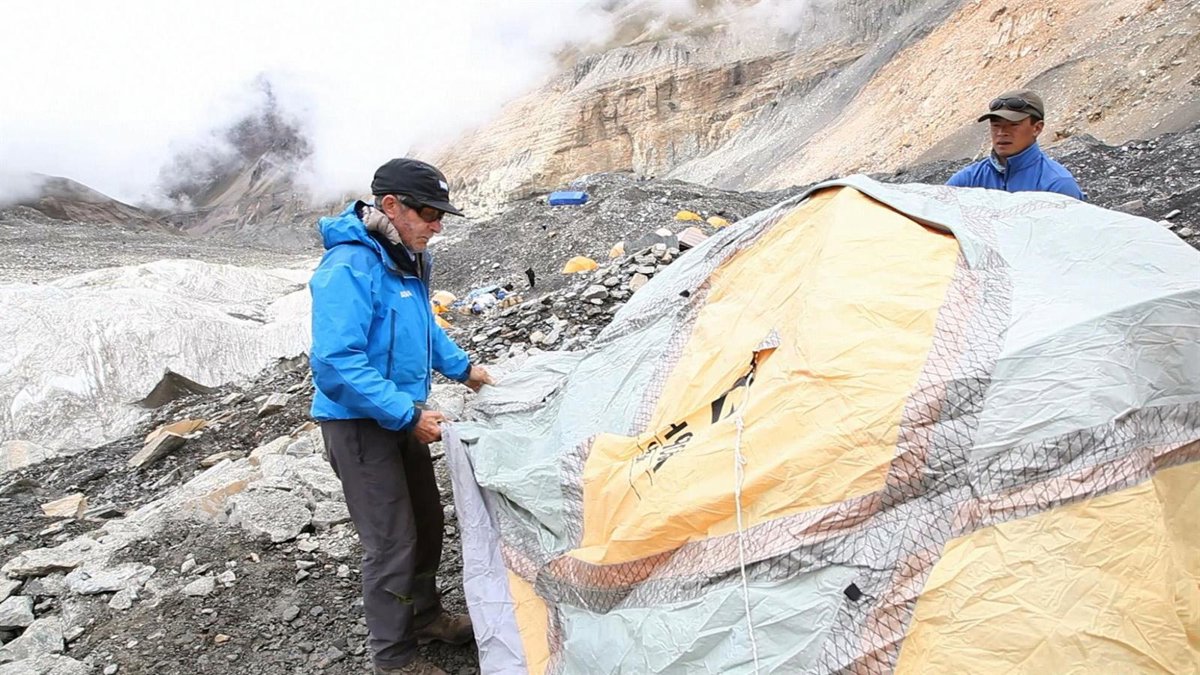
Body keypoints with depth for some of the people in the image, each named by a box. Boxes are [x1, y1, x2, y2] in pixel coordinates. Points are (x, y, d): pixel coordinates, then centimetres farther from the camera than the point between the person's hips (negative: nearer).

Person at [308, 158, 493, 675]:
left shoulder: (407, 258, 4)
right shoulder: (349, 267, -25)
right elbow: (336, 364, -30)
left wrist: (462, 368, 16)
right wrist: (409, 416, -28)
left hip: (402, 413, 9)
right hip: (360, 424, -9)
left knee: (426, 522, 20)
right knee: (391, 542, 0)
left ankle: (424, 615, 41)